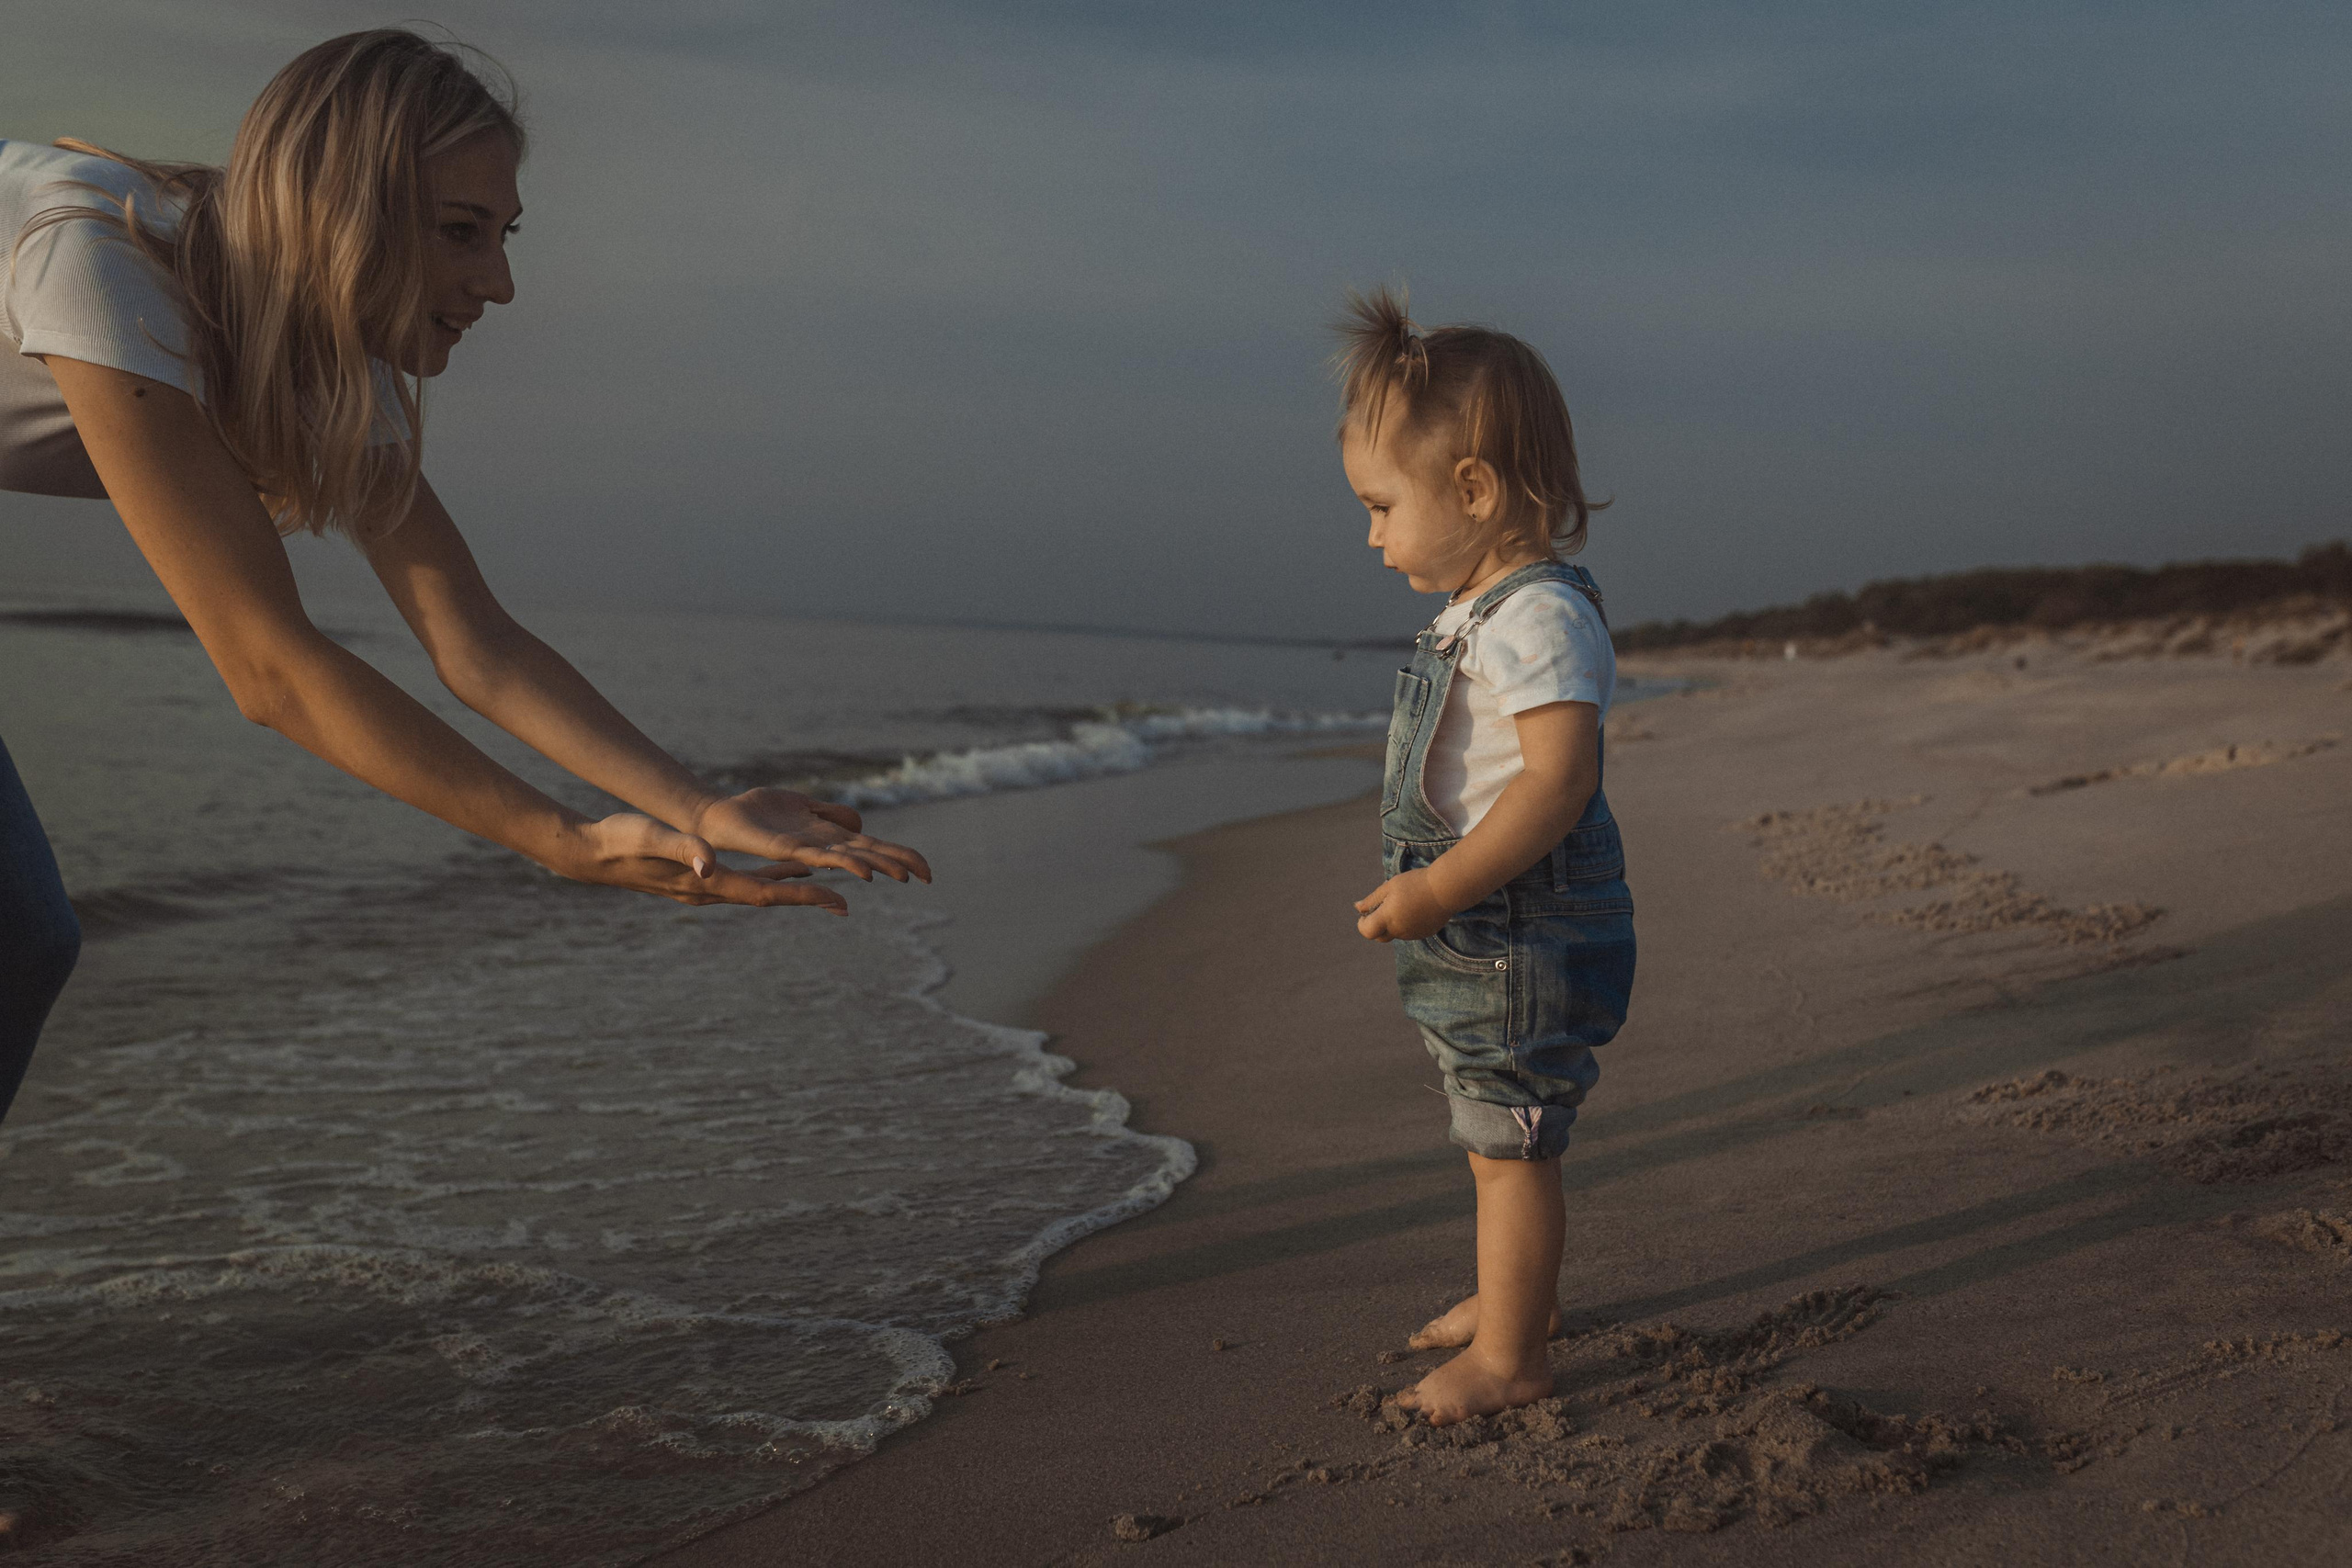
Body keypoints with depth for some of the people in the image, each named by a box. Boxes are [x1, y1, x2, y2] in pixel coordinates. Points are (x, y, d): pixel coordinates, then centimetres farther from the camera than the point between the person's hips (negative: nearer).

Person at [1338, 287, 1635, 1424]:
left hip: (1525, 934, -10)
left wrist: (1440, 888, -30)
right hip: (1474, 940, 10)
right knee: (1498, 1137, 22)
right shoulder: (1476, 611, 13)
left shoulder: (1538, 616, -20)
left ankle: (1507, 1359, 8)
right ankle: (1514, 1295, 39)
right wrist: (1433, 891, 22)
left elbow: (1561, 775, -30)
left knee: (1510, 1145, -2)